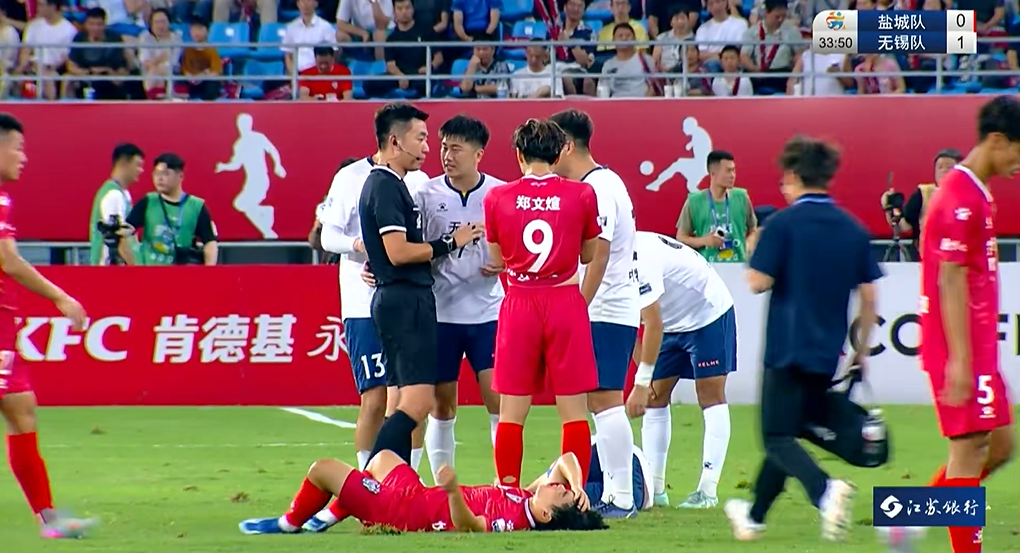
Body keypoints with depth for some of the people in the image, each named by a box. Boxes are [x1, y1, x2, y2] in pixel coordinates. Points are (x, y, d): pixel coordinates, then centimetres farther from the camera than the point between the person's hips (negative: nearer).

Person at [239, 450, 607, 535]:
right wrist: (577, 485, -27)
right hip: (419, 495, 9)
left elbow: (467, 524, -53)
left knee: (323, 469, 2)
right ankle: (332, 516, 48)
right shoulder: (531, 500, -15)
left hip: (404, 510, -9)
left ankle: (290, 523, 30)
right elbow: (566, 459, -8)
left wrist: (452, 491, -70)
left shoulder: (511, 522, -38)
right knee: (383, 456, 34)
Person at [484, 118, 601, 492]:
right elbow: (589, 255, 8)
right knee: (573, 409, 4)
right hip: (566, 303, -1)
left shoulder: (497, 198, -1)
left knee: (511, 412, 7)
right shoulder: (582, 195, -4)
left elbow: (497, 259, 10)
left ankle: (508, 493, 7)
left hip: (518, 305, 1)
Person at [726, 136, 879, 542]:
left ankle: (826, 491, -32)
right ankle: (754, 516, 31)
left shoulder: (784, 223, -9)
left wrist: (755, 252, 10)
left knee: (779, 439, -4)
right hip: (828, 354, 6)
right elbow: (869, 296, 7)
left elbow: (758, 282, -11)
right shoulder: (854, 230, 7)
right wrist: (862, 350, 16)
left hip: (787, 348, -6)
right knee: (786, 434, 19)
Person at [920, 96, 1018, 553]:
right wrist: (959, 359, -22)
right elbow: (950, 282, -20)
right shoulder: (961, 199, -17)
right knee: (971, 446, -7)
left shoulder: (973, 194, 15)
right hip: (964, 348, -10)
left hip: (978, 348, 10)